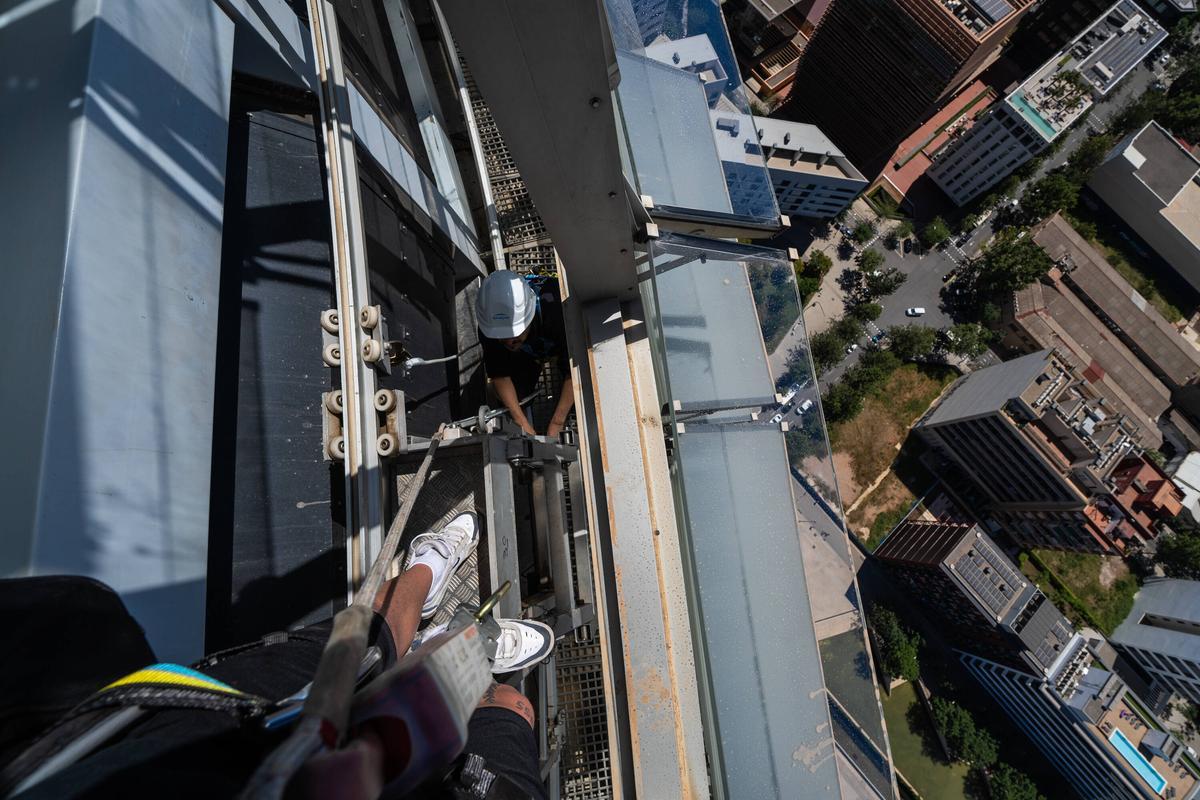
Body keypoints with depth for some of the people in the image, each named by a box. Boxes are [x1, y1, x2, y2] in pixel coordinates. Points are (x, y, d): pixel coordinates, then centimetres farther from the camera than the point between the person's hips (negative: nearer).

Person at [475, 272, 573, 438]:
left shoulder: (556, 310, -47)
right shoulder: (489, 326, -36)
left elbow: (573, 372, -40)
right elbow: (499, 375, -26)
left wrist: (556, 424, -41)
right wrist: (523, 423, -33)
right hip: (525, 352, 2)